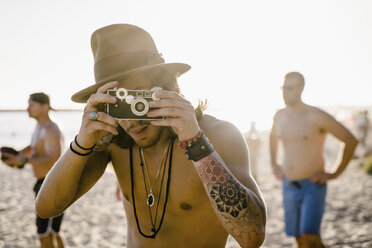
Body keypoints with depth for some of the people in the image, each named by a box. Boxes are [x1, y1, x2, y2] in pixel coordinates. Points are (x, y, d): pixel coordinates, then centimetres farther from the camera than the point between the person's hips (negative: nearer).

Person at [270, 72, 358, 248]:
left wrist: (335, 174, -8)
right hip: (288, 186, 6)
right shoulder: (280, 116, 5)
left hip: (313, 186, -6)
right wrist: (274, 163, 20)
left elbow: (351, 140, -8)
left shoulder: (316, 116, -14)